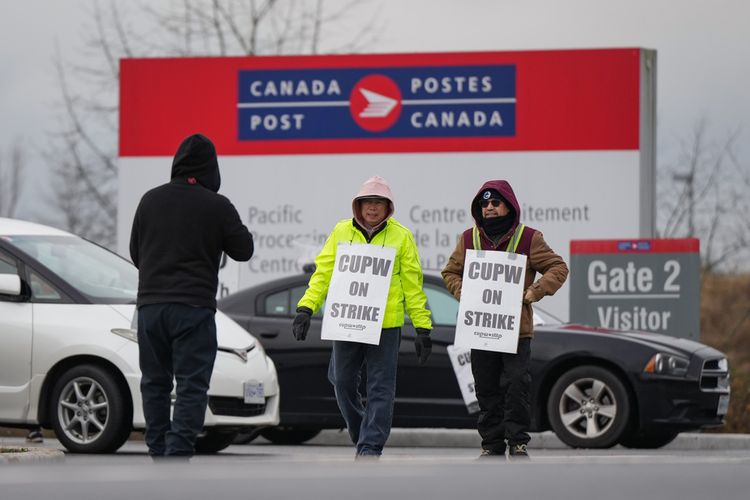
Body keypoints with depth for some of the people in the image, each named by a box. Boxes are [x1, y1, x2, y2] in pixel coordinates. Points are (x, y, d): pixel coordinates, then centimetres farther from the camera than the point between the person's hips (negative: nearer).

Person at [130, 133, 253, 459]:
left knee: (154, 383, 12)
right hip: (194, 308, -4)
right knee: (192, 386, -4)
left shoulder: (151, 200, 6)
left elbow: (135, 253, 14)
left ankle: (158, 454, 12)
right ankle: (178, 454, -16)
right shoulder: (217, 206, -7)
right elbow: (243, 249, 2)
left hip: (150, 304, 4)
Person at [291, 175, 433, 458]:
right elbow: (323, 273, 7)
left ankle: (371, 447, -1)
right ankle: (362, 437, 26)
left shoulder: (401, 236, 2)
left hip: (385, 325, -3)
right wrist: (306, 308, -5)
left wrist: (422, 327, -1)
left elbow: (413, 284, 3)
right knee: (343, 383, 8)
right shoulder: (342, 232, 7)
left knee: (380, 387, -3)